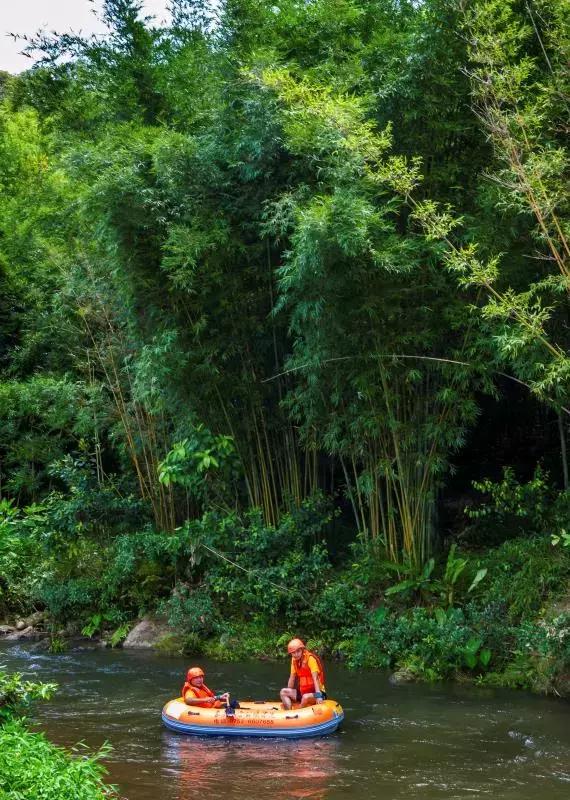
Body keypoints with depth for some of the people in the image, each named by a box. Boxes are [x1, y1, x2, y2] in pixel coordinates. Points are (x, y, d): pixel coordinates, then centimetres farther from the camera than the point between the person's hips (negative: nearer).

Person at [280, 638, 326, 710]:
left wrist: (318, 695, -33)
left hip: (315, 691, -7)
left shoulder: (310, 659, -17)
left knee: (305, 697, -35)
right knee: (283, 692, -5)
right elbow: (292, 678, 8)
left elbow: (315, 678, -25)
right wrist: (289, 692, 7)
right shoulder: (294, 660, 4)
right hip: (303, 691, 7)